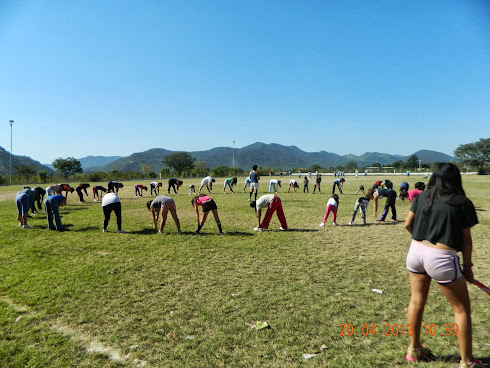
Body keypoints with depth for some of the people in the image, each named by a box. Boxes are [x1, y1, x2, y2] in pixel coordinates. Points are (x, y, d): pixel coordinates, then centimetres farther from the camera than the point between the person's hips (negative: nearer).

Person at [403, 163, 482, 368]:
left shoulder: (422, 197, 5)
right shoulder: (463, 203, -4)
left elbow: (408, 224, 10)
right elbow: (466, 239, -1)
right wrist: (467, 266, 9)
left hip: (416, 252, 5)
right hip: (441, 258, -4)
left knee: (417, 300, 19)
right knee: (462, 309, 14)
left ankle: (414, 349, 34)